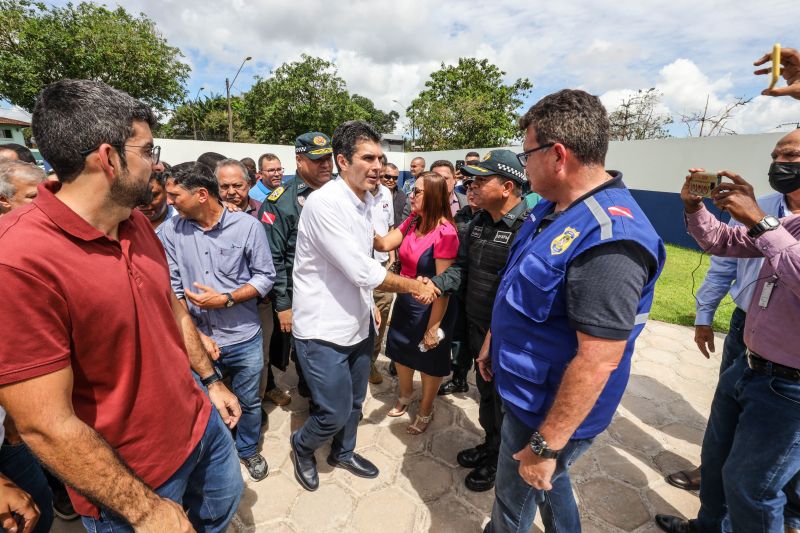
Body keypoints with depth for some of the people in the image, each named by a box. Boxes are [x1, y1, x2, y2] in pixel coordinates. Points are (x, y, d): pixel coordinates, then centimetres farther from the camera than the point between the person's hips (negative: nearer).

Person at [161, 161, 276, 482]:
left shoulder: (247, 226, -10)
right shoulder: (172, 230, -3)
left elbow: (265, 277, -6)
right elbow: (173, 288, 1)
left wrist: (225, 299, -18)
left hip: (244, 339, -1)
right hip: (197, 339, 2)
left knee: (248, 402, 18)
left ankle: (248, 450, 46)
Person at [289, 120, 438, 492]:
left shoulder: (365, 200, 6)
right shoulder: (324, 203, -22)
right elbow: (362, 270, -26)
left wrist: (370, 304, 15)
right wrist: (415, 287, -15)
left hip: (357, 323, 8)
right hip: (323, 331, -8)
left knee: (354, 402, 22)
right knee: (335, 413, 6)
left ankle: (343, 453, 49)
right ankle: (302, 445, 38)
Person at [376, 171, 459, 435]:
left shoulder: (445, 232, -24)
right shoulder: (412, 221, -1)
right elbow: (384, 244, -3)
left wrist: (433, 327, -19)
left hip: (429, 308, -7)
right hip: (405, 301, 7)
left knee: (429, 361, 16)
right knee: (400, 351, 23)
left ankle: (425, 411, 42)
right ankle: (405, 394, 53)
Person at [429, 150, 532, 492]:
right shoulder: (478, 222, 3)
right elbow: (462, 267, 7)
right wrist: (437, 284, -10)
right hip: (477, 328, 7)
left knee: (504, 400, 16)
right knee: (485, 390, 25)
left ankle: (499, 461, 42)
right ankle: (489, 444, 51)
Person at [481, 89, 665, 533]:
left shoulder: (608, 239, -31)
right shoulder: (552, 206, 1)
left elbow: (596, 362, -30)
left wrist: (546, 444, -22)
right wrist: (492, 340, 14)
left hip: (548, 409, -8)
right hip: (528, 390, 8)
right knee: (548, 480, 30)